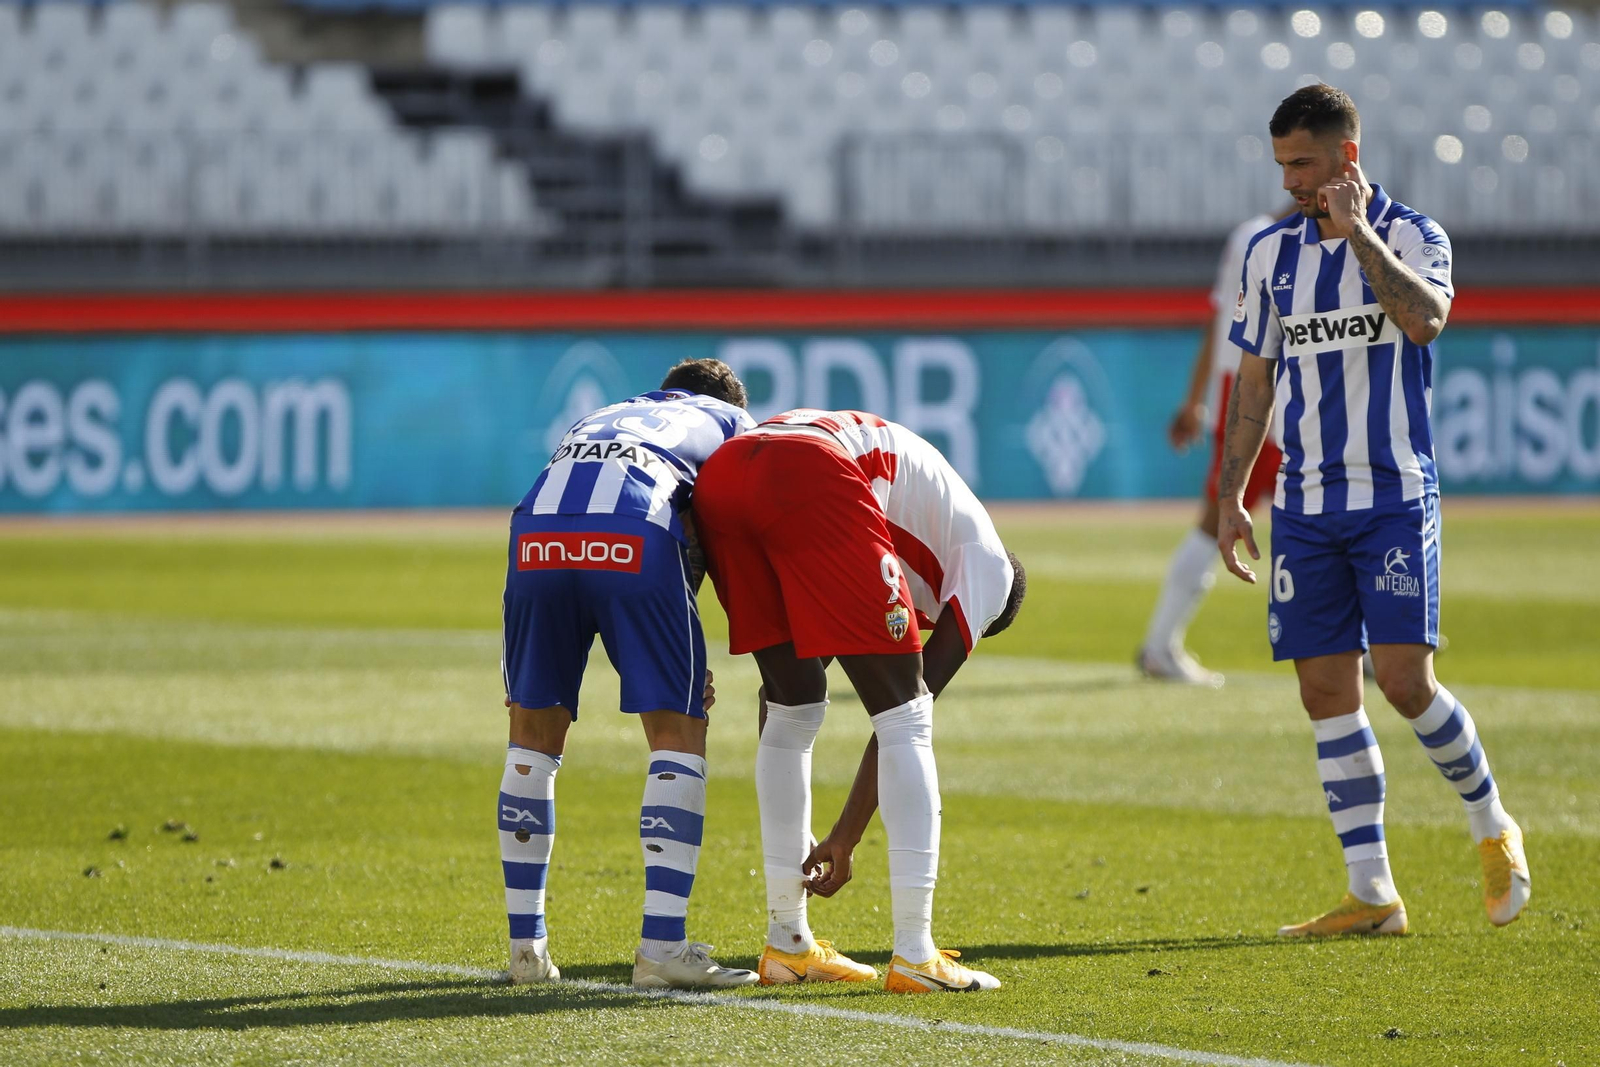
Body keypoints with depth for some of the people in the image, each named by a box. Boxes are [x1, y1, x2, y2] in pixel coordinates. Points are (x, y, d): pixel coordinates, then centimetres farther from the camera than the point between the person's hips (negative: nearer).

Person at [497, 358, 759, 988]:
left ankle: (527, 947, 20)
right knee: (678, 733, 6)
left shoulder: (600, 419, 42)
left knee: (533, 731, 17)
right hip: (637, 539, -4)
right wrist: (693, 666, 29)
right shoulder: (730, 420, 34)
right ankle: (662, 947, -2)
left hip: (538, 531, 4)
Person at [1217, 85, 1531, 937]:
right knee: (1326, 692, 0)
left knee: (1403, 678, -13)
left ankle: (1491, 825, 12)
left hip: (1394, 495, -4)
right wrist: (1231, 497, 12)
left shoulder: (1411, 235, -3)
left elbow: (1424, 318, -25)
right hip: (1304, 506, 4)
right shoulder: (1270, 252, 10)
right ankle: (1372, 893, 4)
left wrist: (1357, 231, -20)